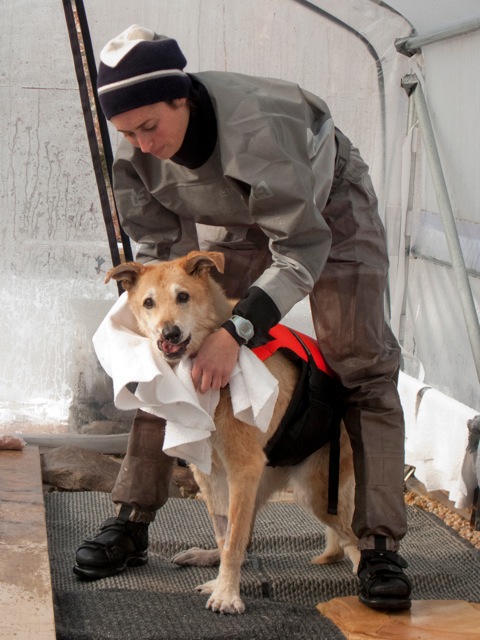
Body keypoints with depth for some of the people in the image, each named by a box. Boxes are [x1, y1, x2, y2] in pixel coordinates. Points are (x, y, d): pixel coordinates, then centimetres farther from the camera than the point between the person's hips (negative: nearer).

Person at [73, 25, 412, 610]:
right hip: (233, 227, 5)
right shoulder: (135, 150, -22)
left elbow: (303, 248, -41)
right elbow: (157, 244, -6)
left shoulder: (254, 128, -42)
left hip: (325, 213, -5)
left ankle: (380, 546, -12)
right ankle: (131, 522, 2)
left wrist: (235, 330, -49)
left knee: (362, 364, -13)